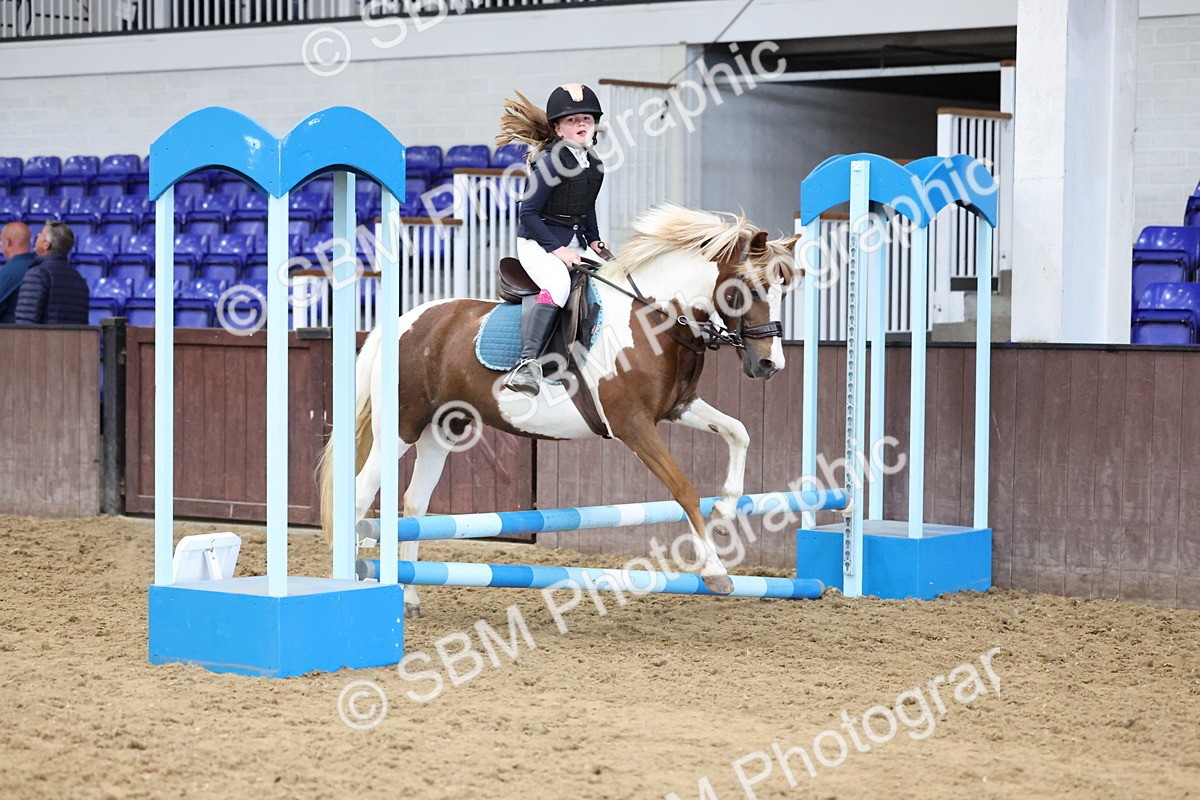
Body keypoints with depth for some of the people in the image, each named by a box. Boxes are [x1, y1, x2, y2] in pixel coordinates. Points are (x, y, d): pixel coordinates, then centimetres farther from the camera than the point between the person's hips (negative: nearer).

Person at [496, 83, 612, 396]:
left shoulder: (594, 164, 9)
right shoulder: (550, 162, -15)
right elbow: (528, 212, -16)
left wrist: (594, 240, 12)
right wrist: (556, 249, -20)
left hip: (573, 243, 9)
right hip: (538, 241, -9)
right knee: (558, 284, -35)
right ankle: (527, 362, -46)